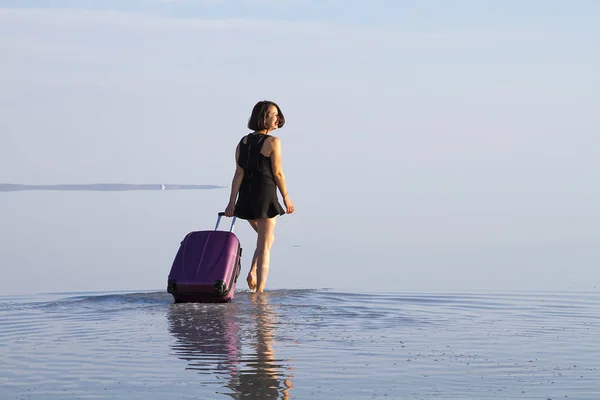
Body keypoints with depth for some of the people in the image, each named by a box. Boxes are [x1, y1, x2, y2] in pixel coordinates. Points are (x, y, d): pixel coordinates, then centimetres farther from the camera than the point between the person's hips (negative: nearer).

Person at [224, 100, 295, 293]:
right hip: (265, 194, -6)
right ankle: (259, 291, -2)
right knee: (265, 246, 1)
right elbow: (277, 173, -9)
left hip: (246, 196, 6)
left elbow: (239, 174, 4)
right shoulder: (273, 142, -9)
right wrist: (286, 198, 2)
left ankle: (253, 272, 10)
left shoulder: (243, 142, 9)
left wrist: (231, 202, -1)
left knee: (267, 238, 26)